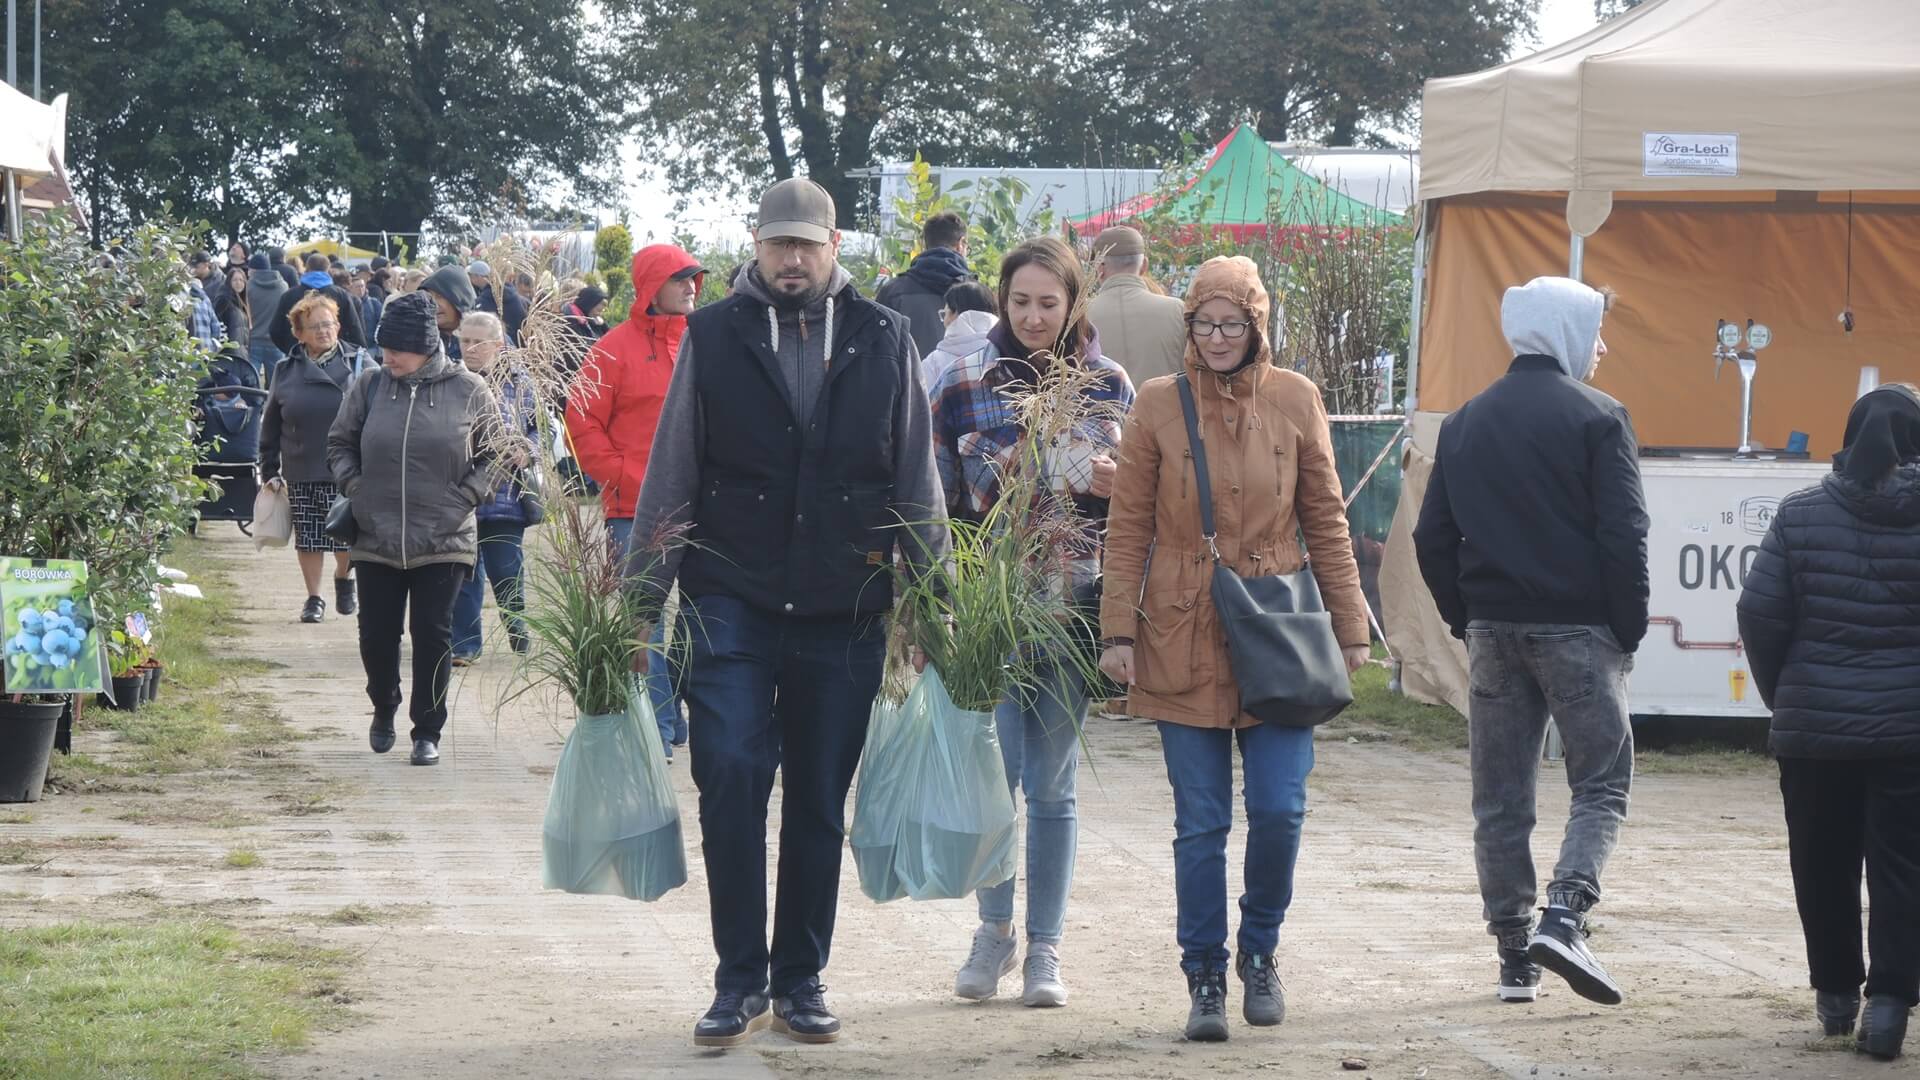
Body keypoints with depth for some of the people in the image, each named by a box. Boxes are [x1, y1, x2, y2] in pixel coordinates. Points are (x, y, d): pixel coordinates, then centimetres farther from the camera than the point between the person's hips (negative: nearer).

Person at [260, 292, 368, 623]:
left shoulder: (358, 364, 0)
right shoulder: (287, 370, 6)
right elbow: (270, 427, 12)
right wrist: (270, 471, 8)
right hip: (302, 474, 2)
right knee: (308, 538, 5)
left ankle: (344, 578, 31)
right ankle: (314, 598, 18)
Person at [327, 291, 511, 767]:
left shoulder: (468, 391, -4)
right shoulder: (370, 386, 1)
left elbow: (498, 455, 7)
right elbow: (340, 443, 15)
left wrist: (466, 496, -4)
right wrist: (354, 486, 1)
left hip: (443, 543, -2)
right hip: (376, 540, 2)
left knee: (433, 636, 0)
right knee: (377, 634, 7)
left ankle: (428, 731, 11)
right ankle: (384, 709, 33)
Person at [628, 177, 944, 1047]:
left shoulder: (882, 340, 6)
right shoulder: (714, 336, 3)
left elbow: (917, 484, 11)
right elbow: (670, 476, 6)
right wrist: (642, 597, 4)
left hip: (845, 610, 1)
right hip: (733, 602, -1)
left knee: (820, 802, 7)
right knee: (729, 777, -10)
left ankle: (800, 981, 17)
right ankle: (740, 981, -1)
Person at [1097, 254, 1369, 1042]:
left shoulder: (1295, 400, 3)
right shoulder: (1157, 405, 1)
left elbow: (1325, 522, 8)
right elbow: (1128, 529, 3)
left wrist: (1349, 627, 7)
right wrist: (1118, 631, -3)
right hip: (1185, 637, 0)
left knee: (1279, 810, -6)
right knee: (1200, 823, 1)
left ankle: (1259, 953, 18)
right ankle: (1205, 980, 12)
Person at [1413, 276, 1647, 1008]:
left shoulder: (1466, 423, 10)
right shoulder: (1597, 419, -6)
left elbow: (1433, 537, 10)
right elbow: (1624, 536, -10)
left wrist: (1465, 621, 15)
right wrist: (1629, 632, -3)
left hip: (1493, 632, 5)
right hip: (1576, 630, -5)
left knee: (1499, 801, 8)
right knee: (1602, 785, 2)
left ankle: (1514, 955, 8)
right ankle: (1563, 917, -18)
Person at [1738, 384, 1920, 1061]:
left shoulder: (1801, 516, -2)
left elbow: (1761, 616, -4)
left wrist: (1783, 699, 10)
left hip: (1814, 726, 1)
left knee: (1824, 865, 14)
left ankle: (1836, 990, 21)